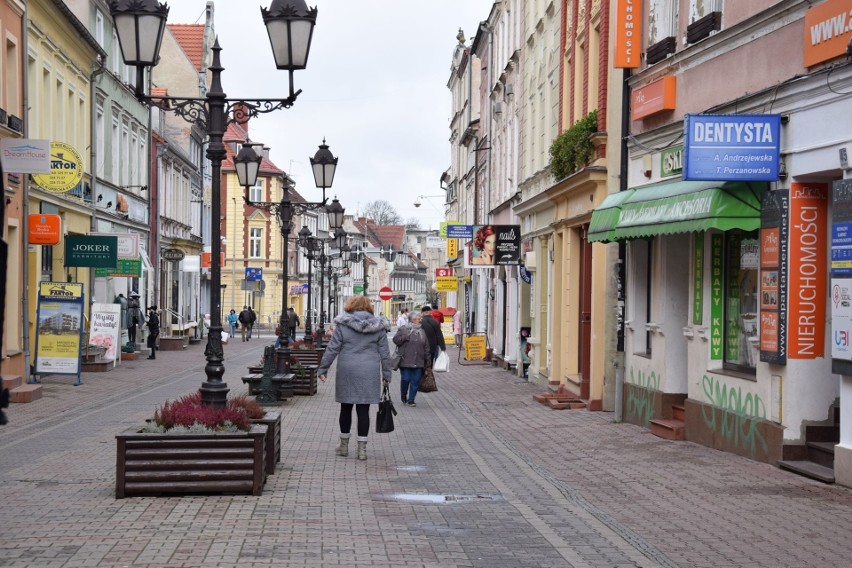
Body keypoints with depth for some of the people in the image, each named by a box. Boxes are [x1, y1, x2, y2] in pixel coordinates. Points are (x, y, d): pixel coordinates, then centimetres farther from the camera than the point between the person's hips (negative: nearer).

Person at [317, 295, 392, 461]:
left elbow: (332, 349, -3)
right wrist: (386, 374, 12)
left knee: (346, 408, 12)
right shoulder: (377, 326, 3)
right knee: (363, 410, 3)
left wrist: (322, 369, 3)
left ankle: (344, 445, 22)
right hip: (369, 373, 1)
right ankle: (362, 448, 3)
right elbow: (384, 352, 5)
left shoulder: (343, 325, -2)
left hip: (347, 372, -1)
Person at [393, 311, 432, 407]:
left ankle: (411, 399, 10)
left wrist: (428, 362, 10)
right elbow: (396, 340, -5)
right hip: (405, 362, -4)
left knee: (415, 381, 1)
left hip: (418, 362, 4)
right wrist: (405, 337, -17)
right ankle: (404, 397, 22)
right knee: (405, 379, -2)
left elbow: (427, 348, 14)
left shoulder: (422, 331, 14)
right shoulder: (403, 329, 1)